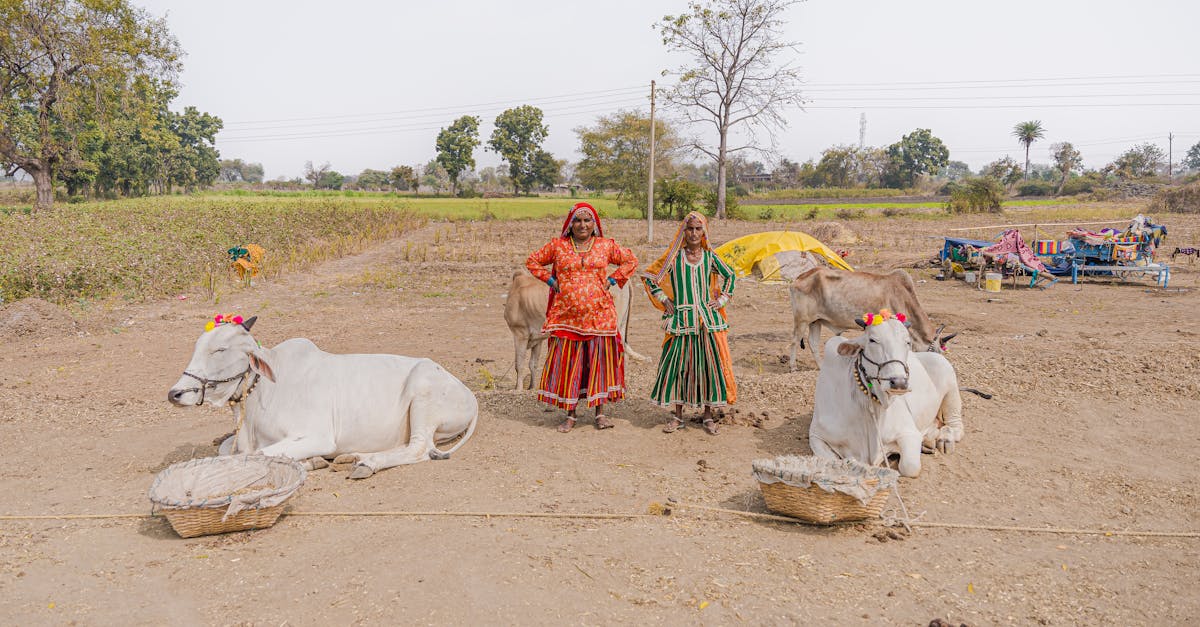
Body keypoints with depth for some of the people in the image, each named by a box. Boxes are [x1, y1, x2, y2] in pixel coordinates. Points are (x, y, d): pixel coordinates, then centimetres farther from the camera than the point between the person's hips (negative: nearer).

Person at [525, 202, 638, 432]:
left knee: (599, 361, 3)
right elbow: (532, 261, 15)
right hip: (567, 317, 0)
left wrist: (612, 280, 5)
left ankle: (600, 412, 12)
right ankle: (570, 415, 11)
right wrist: (551, 281, 4)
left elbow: (631, 260, 15)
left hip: (599, 316, 0)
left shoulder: (605, 246, 7)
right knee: (567, 363, 1)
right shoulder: (558, 246, 6)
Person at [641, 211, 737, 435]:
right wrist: (663, 299, 3)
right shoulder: (674, 257, 0)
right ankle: (678, 415, 15)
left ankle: (708, 415, 15)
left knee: (710, 364, 3)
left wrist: (722, 300, 11)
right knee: (679, 364, 1)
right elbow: (648, 276, 6)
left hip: (709, 320, 2)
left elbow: (730, 276, 21)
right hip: (682, 320, -2)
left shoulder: (710, 257, 5)